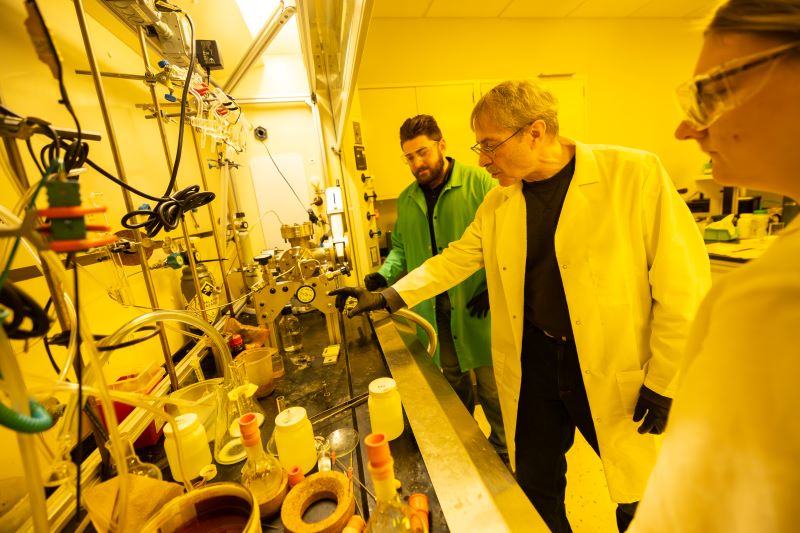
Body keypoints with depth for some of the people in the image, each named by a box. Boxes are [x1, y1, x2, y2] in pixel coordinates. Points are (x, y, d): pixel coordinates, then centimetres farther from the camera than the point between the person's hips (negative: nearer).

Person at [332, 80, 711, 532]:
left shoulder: (635, 174, -14)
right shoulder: (498, 202, 0)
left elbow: (683, 282, -11)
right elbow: (456, 260, 6)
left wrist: (664, 382, -7)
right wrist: (387, 297, 0)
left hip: (614, 371, -2)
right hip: (533, 360, 3)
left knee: (637, 494, 20)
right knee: (536, 487, 19)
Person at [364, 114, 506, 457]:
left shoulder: (479, 183, -10)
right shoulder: (406, 200, 7)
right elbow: (401, 249, 15)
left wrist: (493, 287, -17)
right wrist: (384, 275, -3)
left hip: (476, 309, -4)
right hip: (433, 312, 5)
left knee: (490, 387, 11)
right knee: (453, 380, 22)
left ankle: (502, 454, 39)